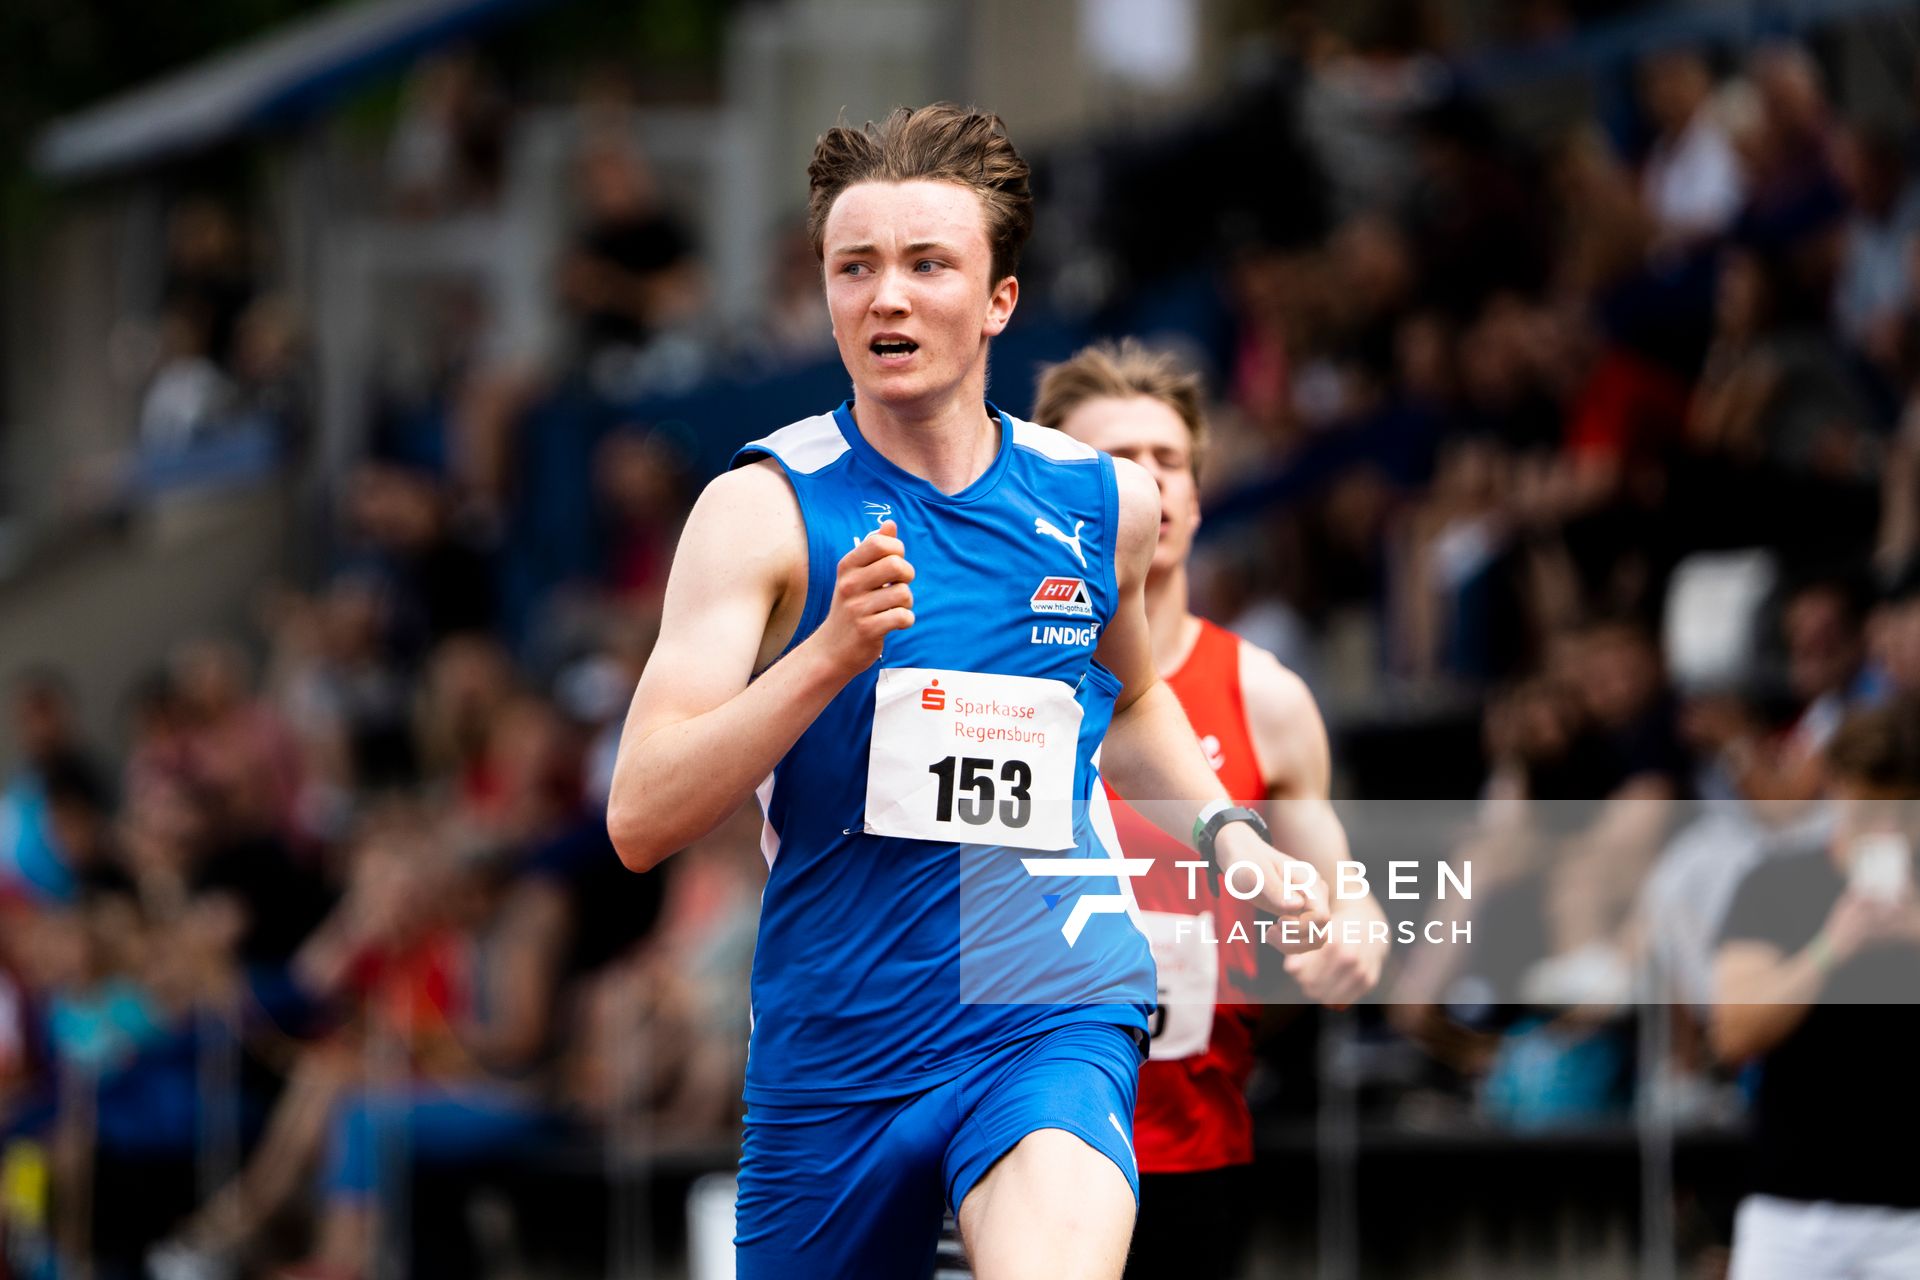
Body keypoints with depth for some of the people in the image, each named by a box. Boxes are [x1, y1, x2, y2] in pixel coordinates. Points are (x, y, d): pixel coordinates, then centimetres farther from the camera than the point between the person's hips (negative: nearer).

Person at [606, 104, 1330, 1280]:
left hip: (1053, 1016, 0)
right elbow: (642, 820, -15)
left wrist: (1229, 833, 15)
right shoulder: (765, 510, -5)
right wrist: (830, 654, -25)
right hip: (830, 1046, 0)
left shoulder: (1103, 501, 6)